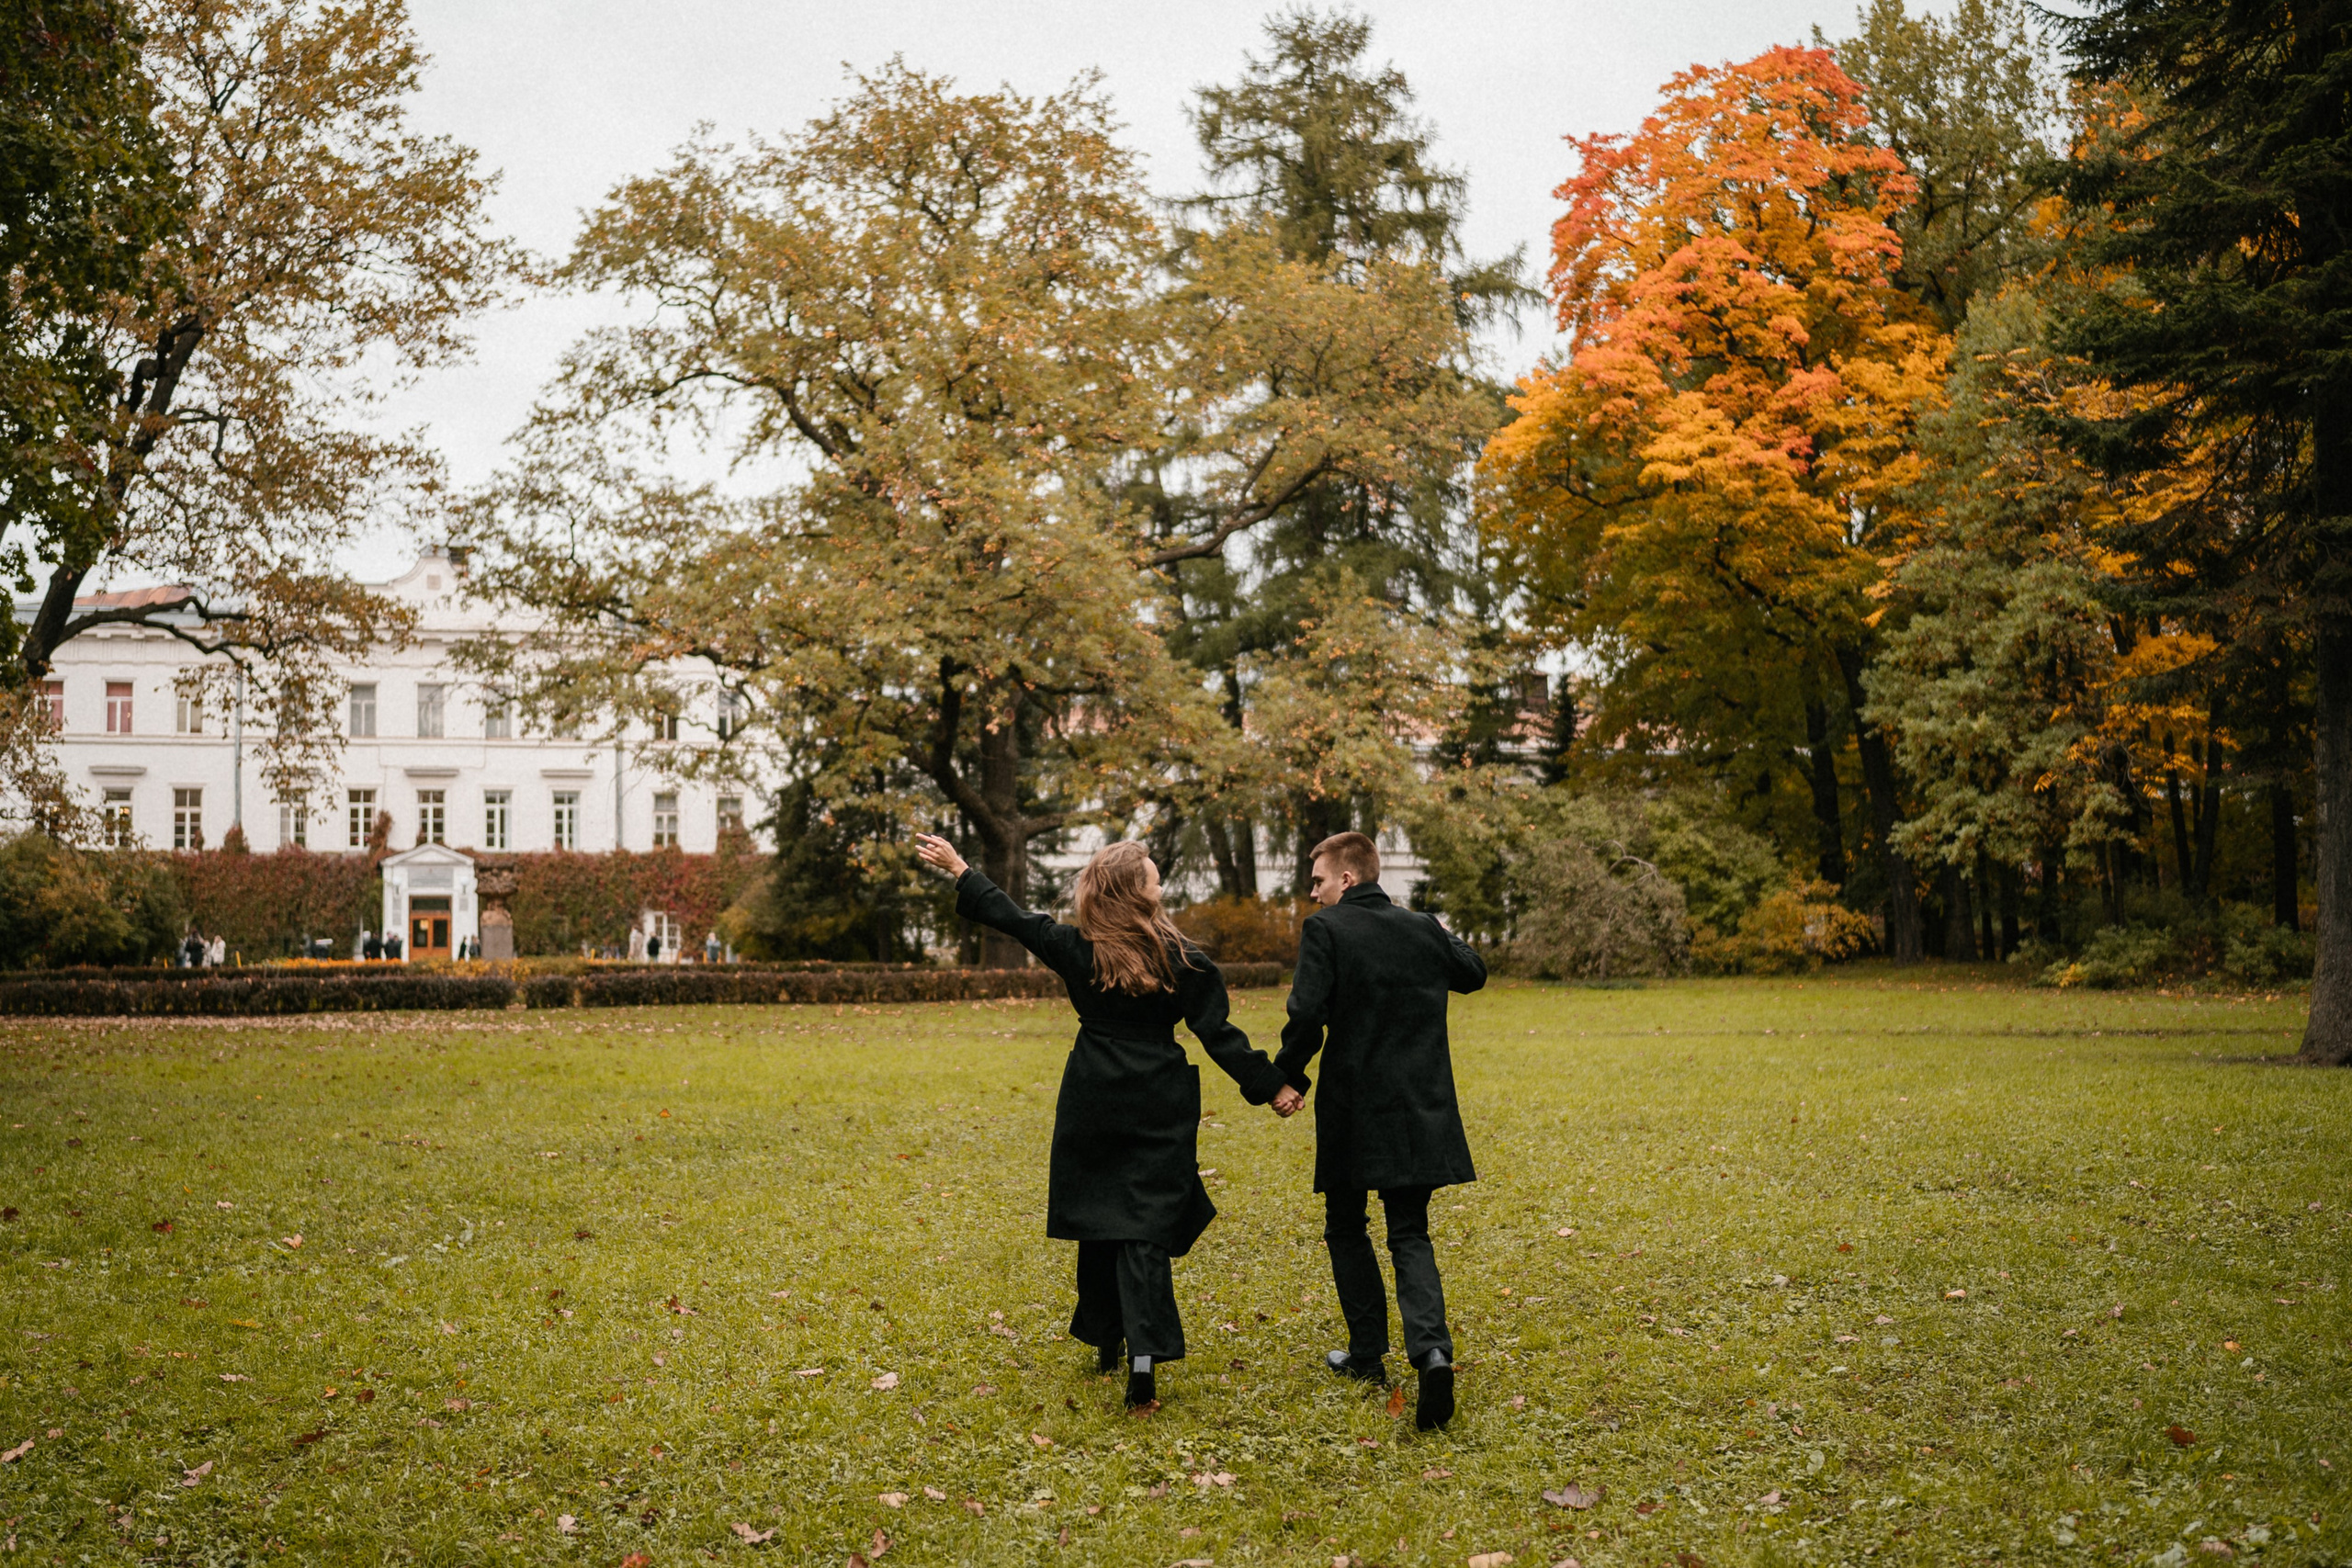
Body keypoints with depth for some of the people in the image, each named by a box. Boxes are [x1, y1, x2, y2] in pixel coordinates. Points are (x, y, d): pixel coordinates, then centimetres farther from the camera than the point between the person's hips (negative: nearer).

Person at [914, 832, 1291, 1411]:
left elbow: (1011, 916, 7)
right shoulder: (1182, 961, -9)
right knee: (1145, 1229, -3)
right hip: (1157, 1110, -2)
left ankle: (1105, 1341, 27)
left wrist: (958, 868, 21)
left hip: (1091, 1104, 2)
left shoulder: (1075, 949, -3)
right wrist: (1269, 1085, 2)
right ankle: (1144, 1353, -17)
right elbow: (1217, 1033, -7)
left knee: (1097, 1217, 15)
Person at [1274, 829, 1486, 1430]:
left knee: (1346, 1228, 16)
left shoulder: (1326, 929, -10)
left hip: (1353, 1109, -4)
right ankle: (1430, 1349, -14)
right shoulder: (1423, 928, 5)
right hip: (1421, 1109, 4)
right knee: (1410, 1234, 9)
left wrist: (1288, 1078, -5)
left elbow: (1307, 1014, -18)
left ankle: (1368, 1354, 20)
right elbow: (1473, 974, 23)